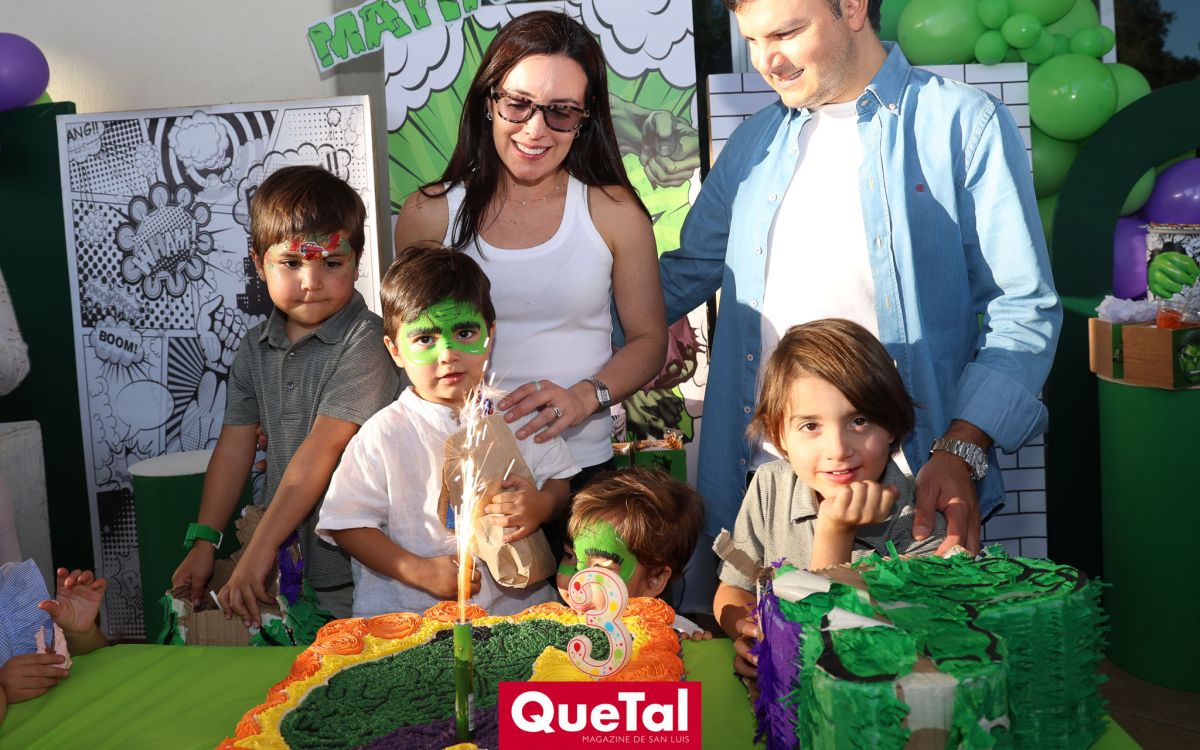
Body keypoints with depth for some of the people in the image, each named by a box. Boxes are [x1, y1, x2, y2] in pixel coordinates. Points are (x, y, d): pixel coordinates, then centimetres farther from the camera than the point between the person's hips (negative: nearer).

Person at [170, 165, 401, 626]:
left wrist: (260, 548, -20)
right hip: (283, 561, 5)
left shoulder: (364, 341, -15)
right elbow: (236, 445, 12)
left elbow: (324, 448, -19)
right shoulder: (255, 349, 9)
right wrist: (203, 541, 8)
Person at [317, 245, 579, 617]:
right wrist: (419, 572, -10)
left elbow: (561, 479, 14)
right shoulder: (383, 436, -3)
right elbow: (348, 524, -1)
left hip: (516, 601, 2)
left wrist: (543, 506, -8)